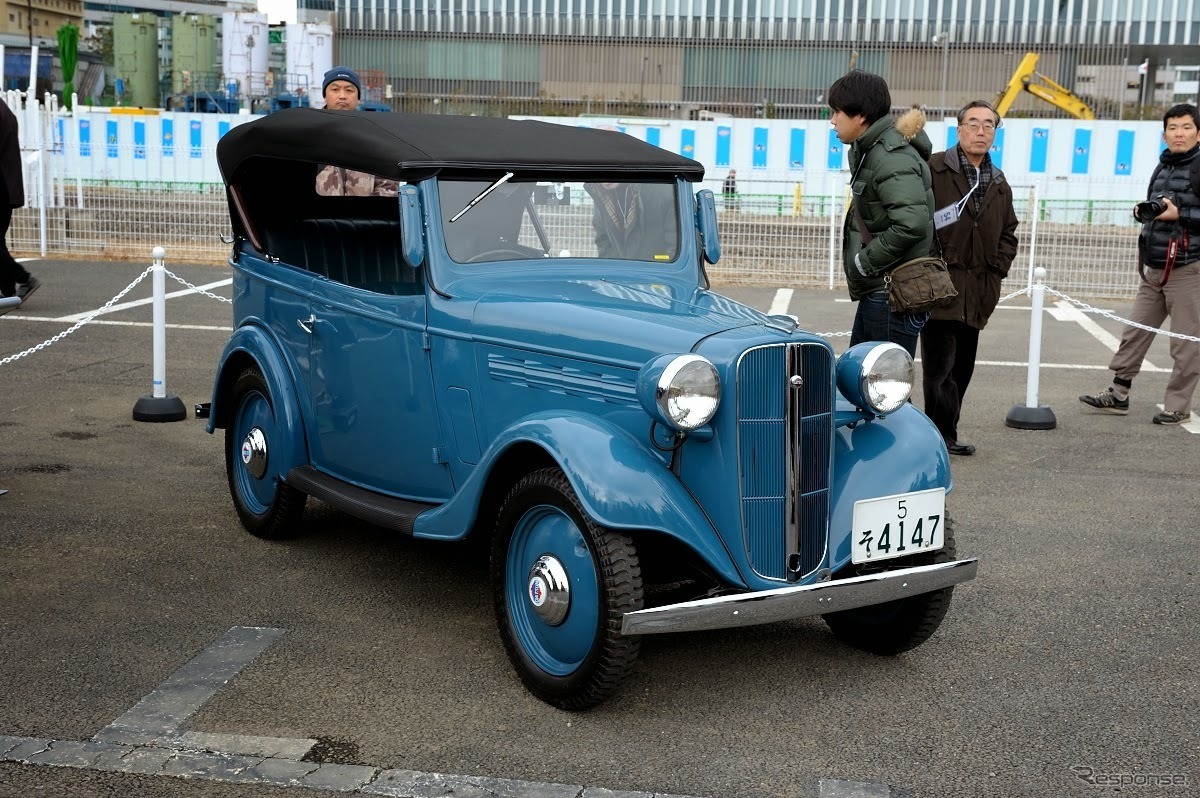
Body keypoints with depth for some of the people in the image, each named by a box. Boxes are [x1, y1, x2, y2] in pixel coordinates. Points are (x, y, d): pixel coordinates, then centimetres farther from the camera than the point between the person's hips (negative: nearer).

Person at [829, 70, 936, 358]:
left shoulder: (892, 158, -18)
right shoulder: (868, 151, 14)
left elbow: (912, 223, -30)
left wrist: (864, 261, -19)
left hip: (892, 294, -10)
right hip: (876, 291, 11)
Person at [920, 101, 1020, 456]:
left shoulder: (999, 184, 17)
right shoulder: (934, 169, -6)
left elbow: (1008, 233, 25)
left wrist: (997, 269, 10)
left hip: (976, 292, 7)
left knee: (962, 366, 11)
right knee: (940, 364, -8)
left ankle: (944, 432, 20)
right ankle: (942, 435, -1)